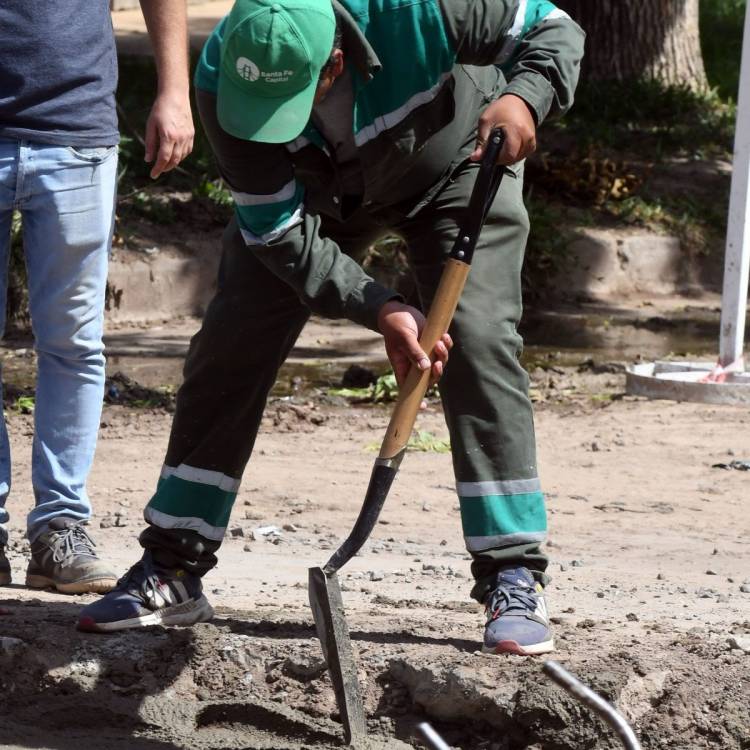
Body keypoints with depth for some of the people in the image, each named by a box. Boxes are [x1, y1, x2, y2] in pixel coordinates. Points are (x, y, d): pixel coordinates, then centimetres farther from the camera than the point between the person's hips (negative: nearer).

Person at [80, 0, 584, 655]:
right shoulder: (225, 80, -34)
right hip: (318, 191, 2)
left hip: (455, 168, -2)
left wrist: (525, 98, -47)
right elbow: (280, 234, -27)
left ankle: (513, 580, -14)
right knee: (231, 343, -7)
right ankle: (171, 573, 3)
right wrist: (379, 310, -39)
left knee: (478, 337, -20)